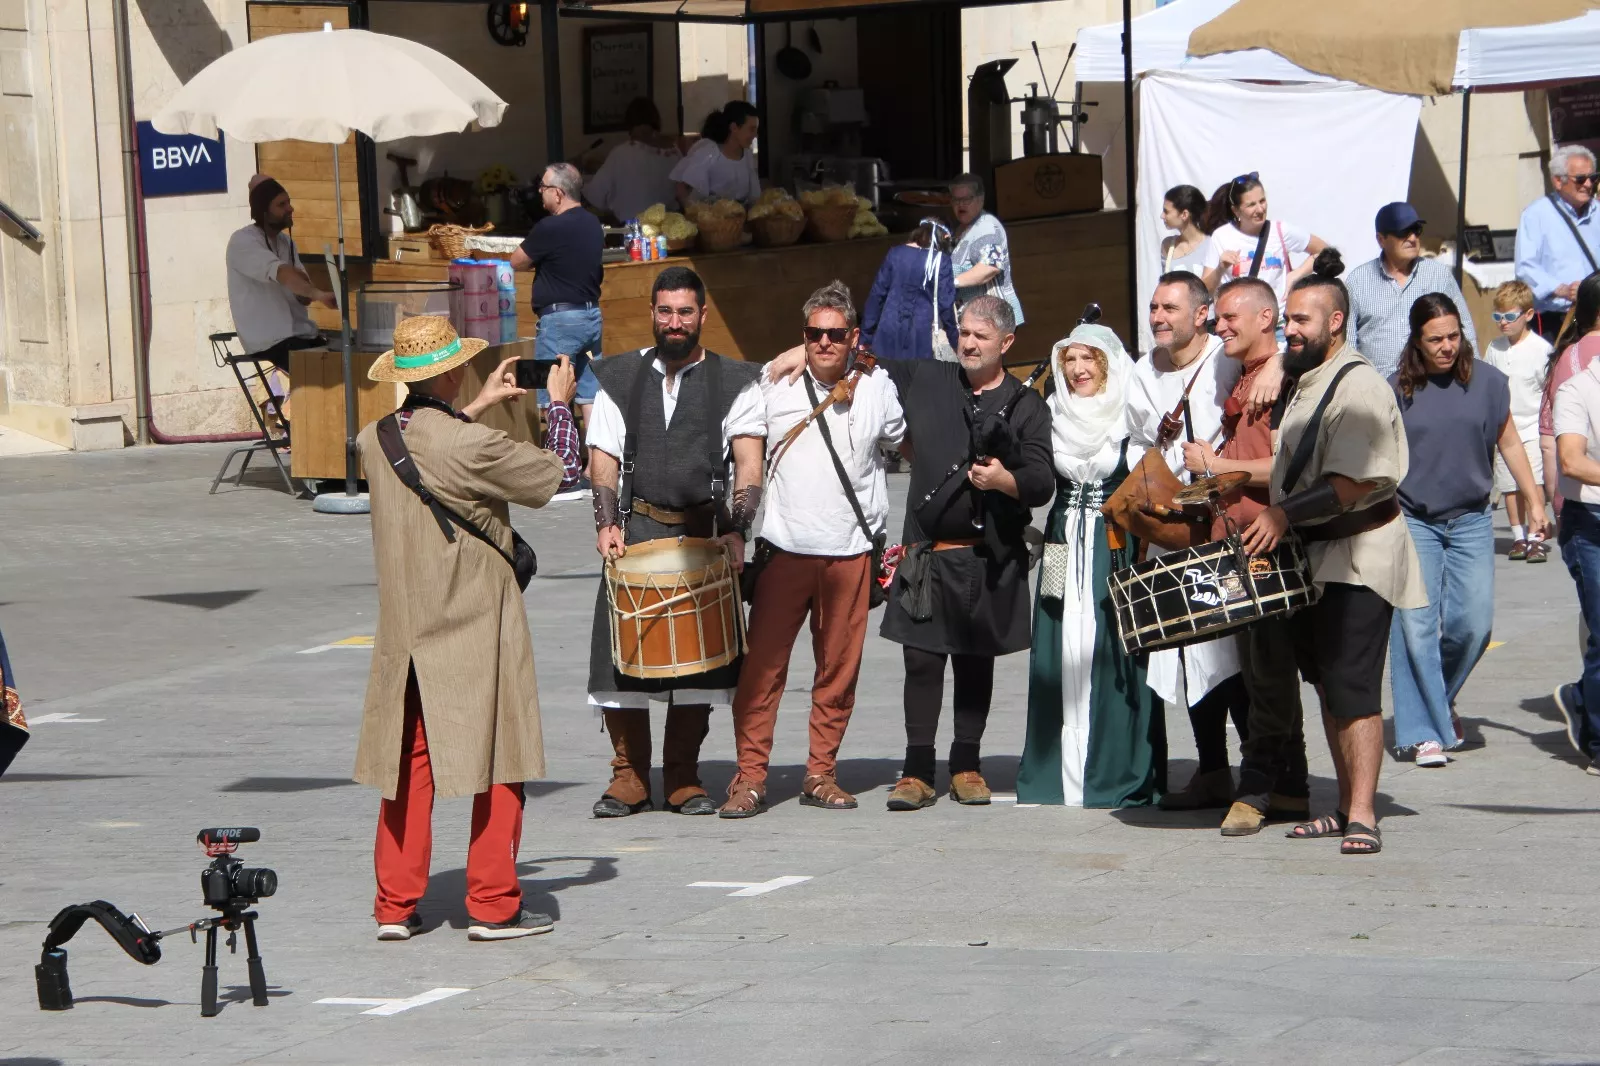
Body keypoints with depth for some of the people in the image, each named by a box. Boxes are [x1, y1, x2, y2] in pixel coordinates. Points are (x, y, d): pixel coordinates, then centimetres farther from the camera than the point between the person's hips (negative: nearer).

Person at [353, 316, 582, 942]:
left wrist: (478, 407, 29)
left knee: (409, 762, 12)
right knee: (500, 760, 5)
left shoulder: (374, 440, 0)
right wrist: (559, 405, 8)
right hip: (476, 627, -6)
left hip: (404, 627, 6)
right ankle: (493, 906, 5)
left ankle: (396, 906, 11)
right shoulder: (471, 447, -20)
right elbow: (553, 476, -6)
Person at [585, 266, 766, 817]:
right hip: (635, 533, 1)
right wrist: (606, 523, -5)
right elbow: (604, 458, 10)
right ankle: (630, 778, 6)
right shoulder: (621, 378, 12)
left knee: (697, 659, 0)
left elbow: (749, 466, -1)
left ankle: (684, 780, 11)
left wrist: (734, 530, -14)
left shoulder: (734, 383, 6)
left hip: (704, 537, -1)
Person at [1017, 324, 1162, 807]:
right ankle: (1061, 773, 4)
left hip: (1117, 546, -4)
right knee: (1062, 654, 1)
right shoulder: (1053, 418, 11)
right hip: (1065, 545, 4)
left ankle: (1120, 773, -1)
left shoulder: (1130, 417, -2)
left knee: (1113, 654, -5)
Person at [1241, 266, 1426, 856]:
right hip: (1311, 557, 10)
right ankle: (1346, 807, 20)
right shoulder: (1304, 382, 14)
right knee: (1328, 688, 13)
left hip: (1357, 557, -10)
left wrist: (1286, 514, -23)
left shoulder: (1359, 387, -16)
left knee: (1353, 689, -13)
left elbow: (1354, 482, -24)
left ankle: (1362, 817, -13)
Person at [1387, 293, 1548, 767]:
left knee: (1473, 623, -4)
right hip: (1412, 521, -1)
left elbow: (1509, 444, 9)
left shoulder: (1487, 382, -1)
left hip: (1471, 520, 1)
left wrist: (1534, 502, 9)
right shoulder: (1398, 390, -5)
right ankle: (1426, 732, 0)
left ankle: (1442, 696, 24)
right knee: (1416, 626, -7)